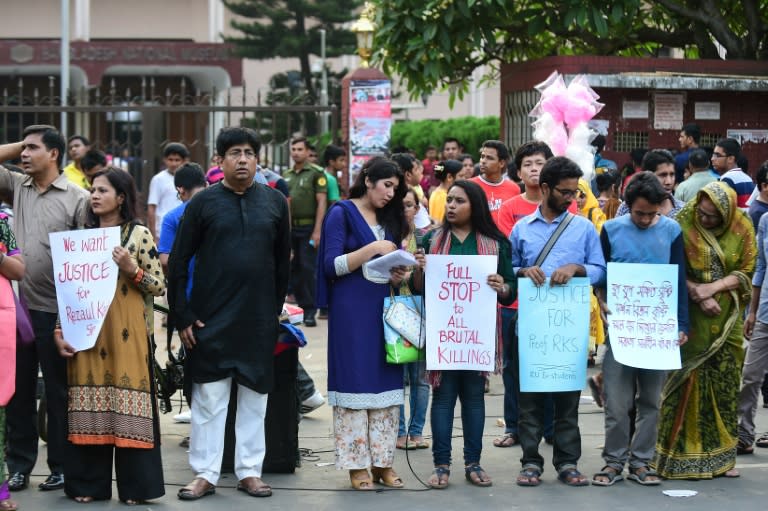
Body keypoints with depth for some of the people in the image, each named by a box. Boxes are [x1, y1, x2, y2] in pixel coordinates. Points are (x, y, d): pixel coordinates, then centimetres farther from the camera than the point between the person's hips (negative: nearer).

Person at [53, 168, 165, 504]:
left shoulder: (139, 234, 0)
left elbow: (160, 287, -1)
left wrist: (132, 270, -16)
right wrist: (59, 330, 3)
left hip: (127, 336, -4)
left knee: (127, 407, -3)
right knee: (90, 409, 5)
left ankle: (134, 486, 3)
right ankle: (89, 484, 12)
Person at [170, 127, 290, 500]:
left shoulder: (275, 202, 5)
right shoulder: (203, 202, -1)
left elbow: (283, 262, 11)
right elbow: (178, 263, 0)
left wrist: (275, 308, 7)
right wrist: (182, 316, -4)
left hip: (259, 319, 2)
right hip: (211, 318, -2)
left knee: (255, 399, 8)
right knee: (208, 399, 2)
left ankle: (249, 471, 17)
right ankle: (205, 475, 9)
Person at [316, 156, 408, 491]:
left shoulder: (389, 218, 15)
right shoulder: (342, 213, -3)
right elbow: (332, 265, -11)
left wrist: (398, 275, -2)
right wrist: (372, 249, -17)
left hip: (384, 309, 6)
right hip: (351, 310, -6)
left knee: (386, 385, 4)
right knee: (354, 383, -3)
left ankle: (383, 462, 9)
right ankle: (357, 464, 2)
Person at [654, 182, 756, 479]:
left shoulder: (742, 227, 0)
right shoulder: (682, 224, -8)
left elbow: (746, 272, 1)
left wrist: (713, 287, -13)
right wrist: (699, 295, -17)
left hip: (727, 320, 3)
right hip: (690, 320, -3)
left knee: (724, 386, 5)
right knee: (687, 384, -4)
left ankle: (720, 455, 14)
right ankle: (681, 455, 3)